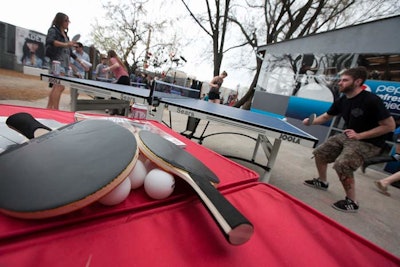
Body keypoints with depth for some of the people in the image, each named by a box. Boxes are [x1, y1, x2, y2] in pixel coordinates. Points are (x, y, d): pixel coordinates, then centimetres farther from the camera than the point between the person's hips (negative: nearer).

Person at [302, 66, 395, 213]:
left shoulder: (372, 100, -23)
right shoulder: (341, 101, -2)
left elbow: (390, 125, -19)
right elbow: (326, 116, 11)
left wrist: (359, 135, -25)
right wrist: (311, 121, -8)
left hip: (368, 142, -8)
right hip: (346, 136, 8)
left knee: (341, 165, -25)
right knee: (320, 153, 6)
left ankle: (352, 202, -2)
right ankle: (322, 181, 30)